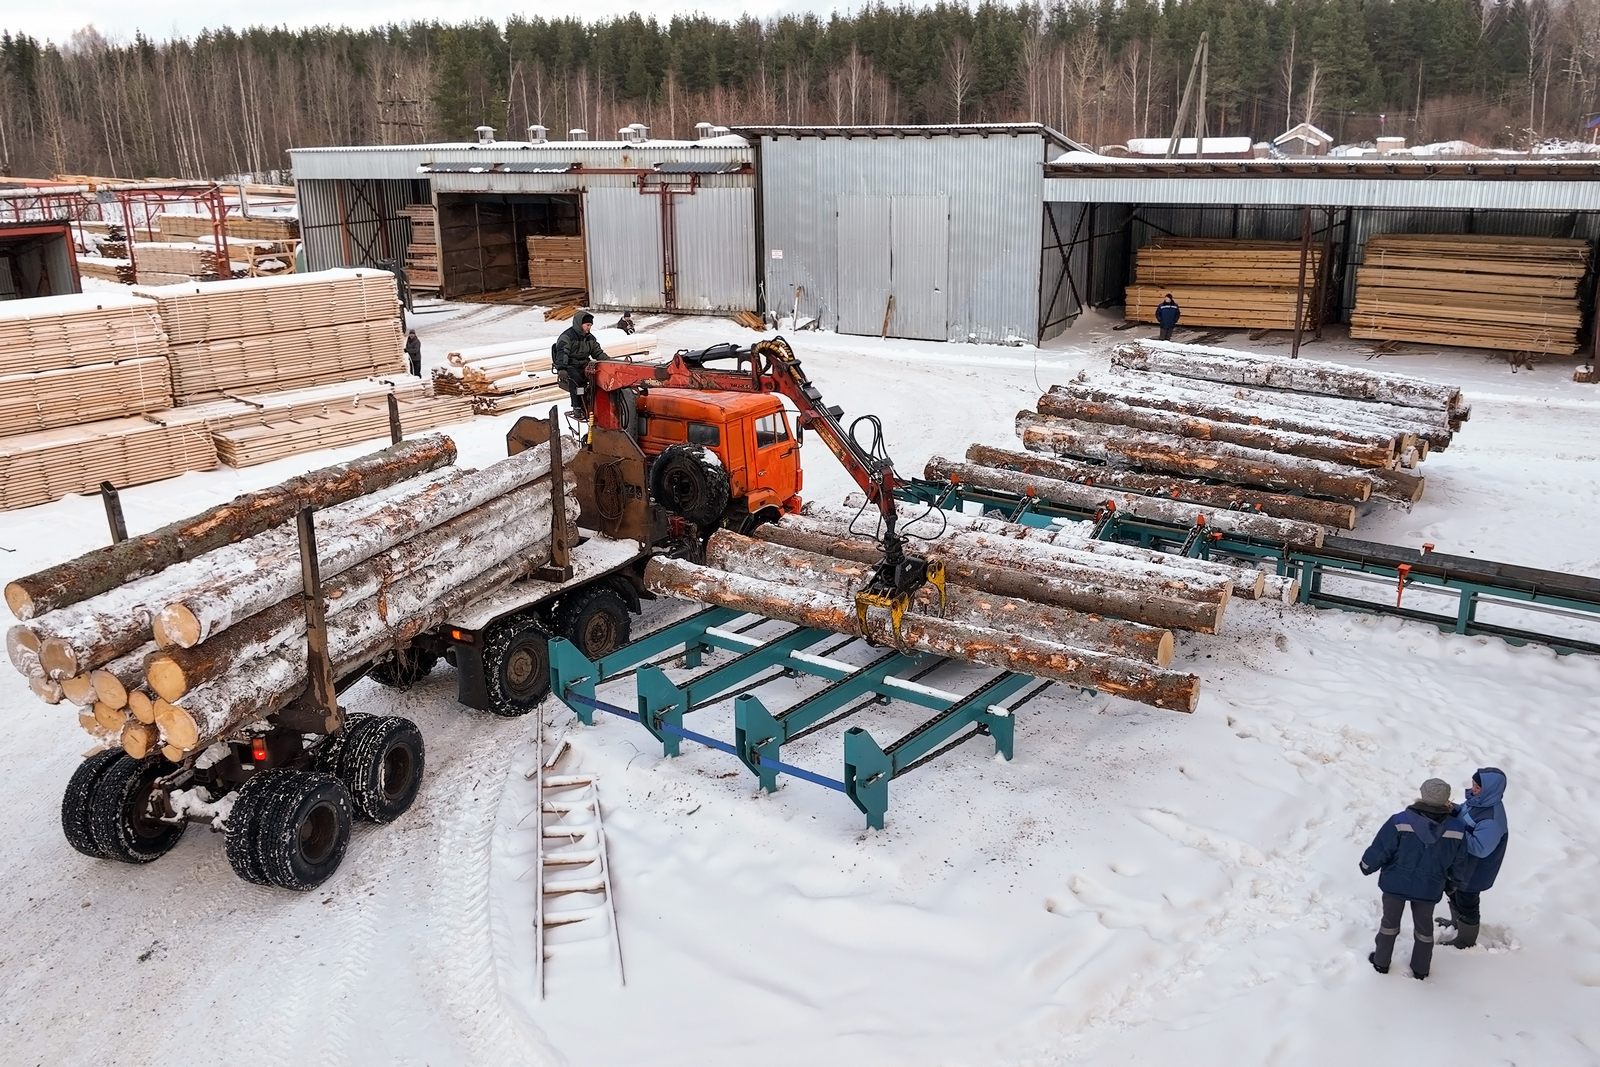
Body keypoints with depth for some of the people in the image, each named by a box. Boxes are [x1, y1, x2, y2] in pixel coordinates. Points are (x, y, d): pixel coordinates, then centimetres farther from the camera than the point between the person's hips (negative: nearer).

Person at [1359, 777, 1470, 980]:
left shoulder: (1400, 822, -27)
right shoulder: (1457, 829, -18)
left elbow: (1379, 851, -18)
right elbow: (1458, 865, -3)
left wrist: (1367, 866, 3)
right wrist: (1453, 880, 19)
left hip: (1395, 884, -1)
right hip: (1429, 889, 1)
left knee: (1390, 922, 22)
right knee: (1424, 927, 24)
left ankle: (1381, 962, 39)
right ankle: (1420, 969, 42)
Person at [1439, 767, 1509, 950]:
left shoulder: (1492, 820, -37)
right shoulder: (1476, 800, -11)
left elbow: (1480, 848, -36)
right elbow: (1463, 814, 7)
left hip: (1474, 871, -8)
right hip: (1459, 862, 8)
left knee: (1466, 902, 14)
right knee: (1453, 890, 30)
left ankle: (1466, 940, 38)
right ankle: (1456, 921, 56)